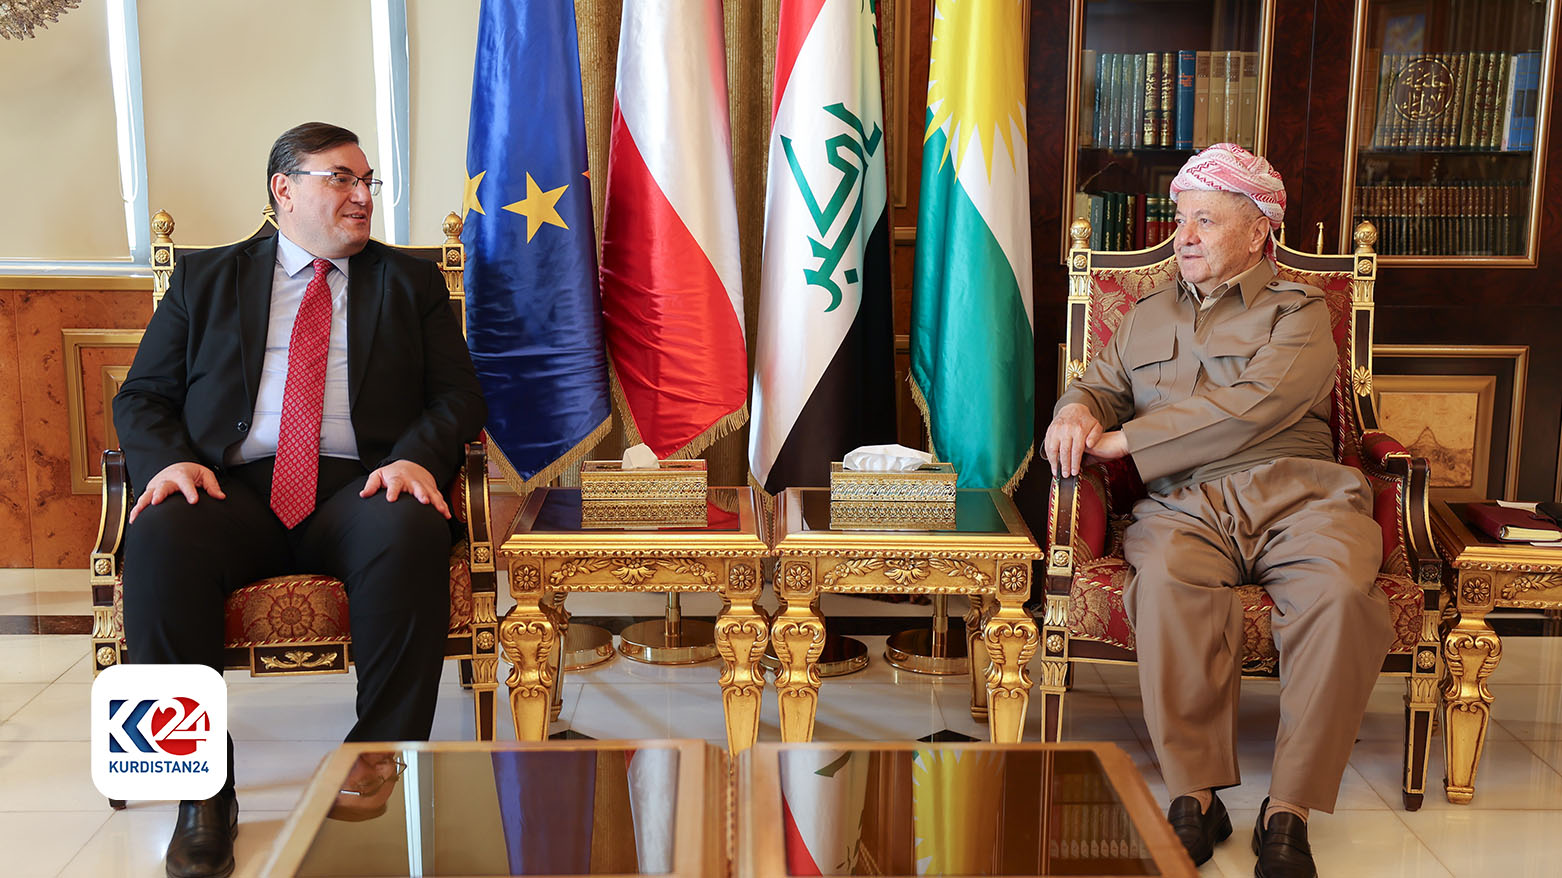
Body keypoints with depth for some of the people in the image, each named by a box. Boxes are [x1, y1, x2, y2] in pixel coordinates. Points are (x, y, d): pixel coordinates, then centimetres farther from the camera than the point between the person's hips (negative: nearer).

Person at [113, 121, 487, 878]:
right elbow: (141, 397, 15)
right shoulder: (205, 278, 20)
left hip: (360, 485, 0)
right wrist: (169, 460, -8)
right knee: (159, 538, -33)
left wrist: (416, 457, -11)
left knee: (411, 534, -36)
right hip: (233, 486, 1)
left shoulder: (411, 282, 20)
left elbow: (458, 396, 11)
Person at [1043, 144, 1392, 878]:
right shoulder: (1146, 317, 27)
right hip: (1185, 504, 2)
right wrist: (1077, 410, -2)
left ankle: (1287, 811, -27)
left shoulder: (1299, 314, 9)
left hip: (1293, 494, -2)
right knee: (1167, 581, -35)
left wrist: (1121, 441, -9)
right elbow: (1101, 383, 26)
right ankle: (1194, 796, -28)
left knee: (1341, 594, -34)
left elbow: (1249, 409, -7)